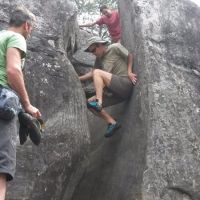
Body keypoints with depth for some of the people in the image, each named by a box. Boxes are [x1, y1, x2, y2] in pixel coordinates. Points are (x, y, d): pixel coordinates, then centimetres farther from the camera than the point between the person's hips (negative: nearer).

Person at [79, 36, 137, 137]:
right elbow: (91, 73, 16)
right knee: (90, 102, -1)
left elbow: (130, 56, 4)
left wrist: (129, 72, -6)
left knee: (97, 72, -21)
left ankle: (98, 103, -28)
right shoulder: (99, 59, 18)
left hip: (125, 85, -8)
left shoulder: (115, 47, 0)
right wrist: (78, 79, 7)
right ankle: (112, 122, -2)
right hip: (114, 92, 8)